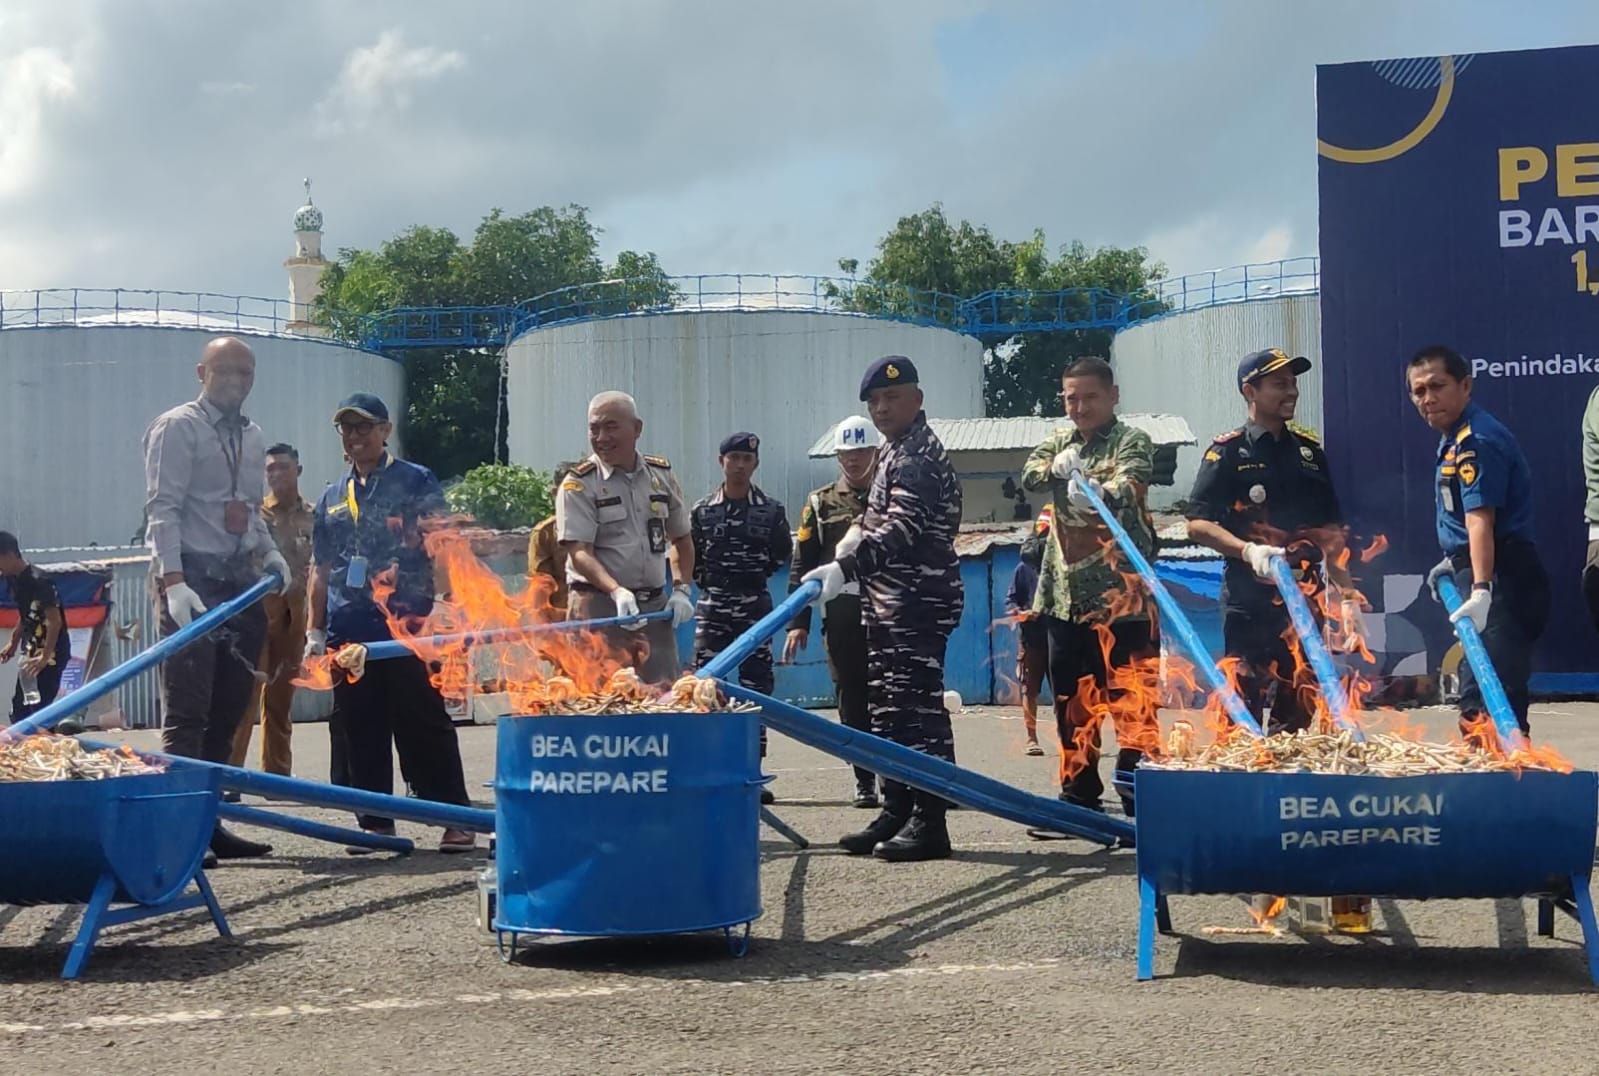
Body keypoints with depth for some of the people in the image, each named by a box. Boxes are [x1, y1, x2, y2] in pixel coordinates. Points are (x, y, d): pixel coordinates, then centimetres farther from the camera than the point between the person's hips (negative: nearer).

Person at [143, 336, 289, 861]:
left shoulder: (252, 437, 18)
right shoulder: (178, 428, -5)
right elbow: (164, 508, -13)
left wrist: (270, 553, 5)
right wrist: (173, 581, -23)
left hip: (240, 579, 7)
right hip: (192, 578, -7)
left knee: (229, 709, 8)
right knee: (187, 711, -8)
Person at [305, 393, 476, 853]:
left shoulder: (415, 482, 3)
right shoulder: (331, 499, 18)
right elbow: (321, 570, 21)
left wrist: (440, 615, -14)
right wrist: (315, 631, 14)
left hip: (407, 626, -5)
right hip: (348, 632, 5)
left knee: (424, 725, -4)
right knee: (359, 731, 6)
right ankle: (375, 822, 14)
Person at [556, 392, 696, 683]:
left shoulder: (662, 475, 12)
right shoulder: (578, 485, -3)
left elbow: (682, 539, 23)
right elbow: (579, 552, -13)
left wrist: (680, 589, 8)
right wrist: (617, 591, -29)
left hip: (655, 606, 5)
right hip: (600, 605, -5)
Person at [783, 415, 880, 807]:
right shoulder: (821, 503, 9)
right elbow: (803, 565, 6)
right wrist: (798, 622, -2)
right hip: (842, 616, 1)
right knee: (852, 701, 3)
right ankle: (865, 781, 10)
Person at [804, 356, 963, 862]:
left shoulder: (918, 456, -13)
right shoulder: (894, 452, 19)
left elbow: (902, 530, -27)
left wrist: (845, 567, -37)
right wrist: (861, 533, 10)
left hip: (920, 601, -11)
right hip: (890, 603, 11)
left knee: (919, 708, -10)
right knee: (887, 708, 13)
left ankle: (929, 823, -8)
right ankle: (896, 812, 21)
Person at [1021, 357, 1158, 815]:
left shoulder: (1132, 442, -1)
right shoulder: (1058, 442, 16)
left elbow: (1129, 486, -20)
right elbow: (1029, 476, -1)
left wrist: (1100, 494, -41)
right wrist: (1058, 467, -22)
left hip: (1121, 591, -6)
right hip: (1065, 592, 6)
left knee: (1132, 698, -7)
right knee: (1071, 698, 11)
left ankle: (1138, 797, -4)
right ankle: (1079, 794, 21)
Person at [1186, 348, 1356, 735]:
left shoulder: (1309, 450, 14)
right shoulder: (1227, 452, -2)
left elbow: (1331, 532, 16)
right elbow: (1197, 524, -9)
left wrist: (1346, 594, 9)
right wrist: (1248, 550, -23)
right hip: (1248, 598, -5)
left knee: (1298, 710, 8)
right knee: (1244, 710, -6)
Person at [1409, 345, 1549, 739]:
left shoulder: (1476, 440, -17)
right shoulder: (1453, 439, 15)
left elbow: (1480, 520, -28)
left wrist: (1481, 590, -36)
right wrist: (1453, 562, 28)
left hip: (1501, 578, -11)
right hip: (1476, 573, 11)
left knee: (1485, 696, -17)